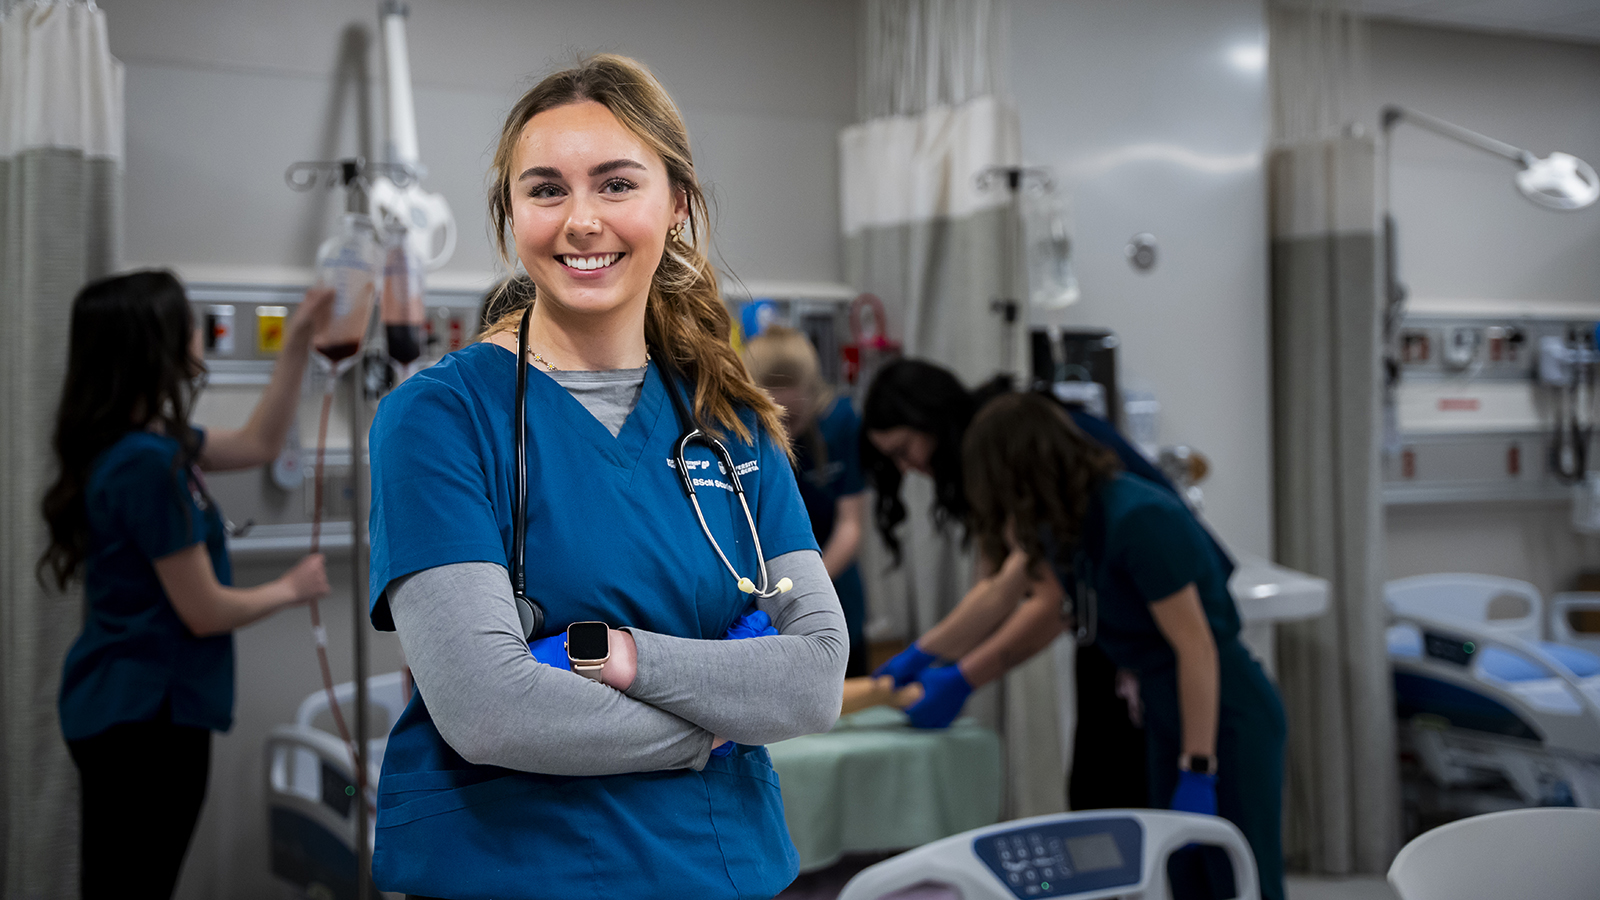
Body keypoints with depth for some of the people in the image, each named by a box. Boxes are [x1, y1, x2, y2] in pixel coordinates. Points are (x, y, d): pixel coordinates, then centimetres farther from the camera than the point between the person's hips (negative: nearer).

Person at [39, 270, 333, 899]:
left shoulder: (147, 442, 8)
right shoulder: (149, 466, -22)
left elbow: (258, 445, 22)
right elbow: (204, 612, -18)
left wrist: (299, 341, 17)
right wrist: (293, 588, -1)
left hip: (124, 707, 10)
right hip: (147, 714, -10)